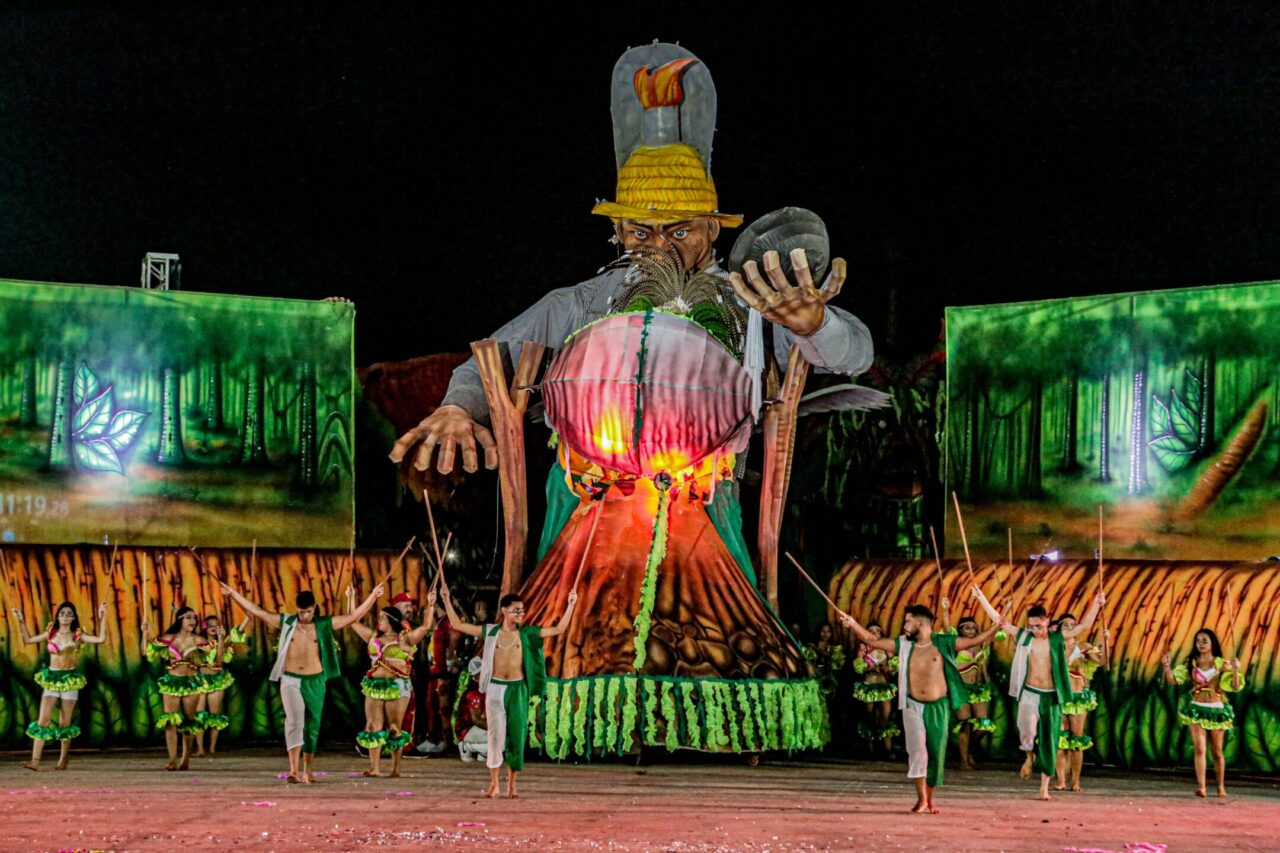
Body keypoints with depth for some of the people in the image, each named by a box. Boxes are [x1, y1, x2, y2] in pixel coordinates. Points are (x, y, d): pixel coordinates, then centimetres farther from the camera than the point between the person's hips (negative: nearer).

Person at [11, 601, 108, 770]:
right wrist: (21, 622, 4)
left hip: (70, 679, -2)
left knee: (65, 722, 4)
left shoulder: (78, 636, 0)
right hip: (51, 679, 2)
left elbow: (100, 639, -11)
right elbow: (28, 640, 11)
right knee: (43, 720, -8)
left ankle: (63, 760, 15)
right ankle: (35, 761, -12)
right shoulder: (51, 633, 6)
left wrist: (102, 619, -14)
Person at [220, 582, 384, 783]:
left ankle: (307, 770, 19)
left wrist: (373, 596, -4)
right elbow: (256, 611, 5)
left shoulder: (325, 625, 3)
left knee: (312, 725, 6)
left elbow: (354, 616, 3)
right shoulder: (286, 623, 3)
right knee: (294, 720, -18)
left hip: (315, 682, 1)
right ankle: (294, 770, -24)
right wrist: (233, 594, 3)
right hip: (290, 680, -1)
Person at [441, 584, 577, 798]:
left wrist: (570, 605, -2)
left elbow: (558, 629, 4)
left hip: (518, 689, 0)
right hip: (495, 688, 0)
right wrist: (447, 600, 5)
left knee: (517, 734, 0)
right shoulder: (490, 632, 5)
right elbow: (458, 625, 10)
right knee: (495, 734, -1)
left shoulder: (526, 633, 4)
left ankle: (512, 784, 9)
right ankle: (494, 784, 6)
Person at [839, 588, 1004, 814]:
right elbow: (872, 640, 9)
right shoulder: (903, 644, 5)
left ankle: (929, 799, 17)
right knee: (917, 750, -10)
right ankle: (921, 799, -7)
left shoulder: (943, 643, -2)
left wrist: (995, 627, -17)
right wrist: (853, 624, 1)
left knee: (936, 753, 4)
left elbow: (976, 641, -4)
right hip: (913, 706, 1)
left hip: (938, 707, -1)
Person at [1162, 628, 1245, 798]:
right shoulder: (1191, 663, 3)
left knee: (1217, 751, 9)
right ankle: (1201, 787, -16)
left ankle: (1221, 786, 24)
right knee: (1200, 748, -13)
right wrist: (1167, 666, -21)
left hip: (1216, 710, 0)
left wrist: (1235, 670, -24)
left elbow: (1236, 687, -7)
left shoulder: (1221, 663, 0)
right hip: (1196, 709, 0)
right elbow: (1173, 680, -3)